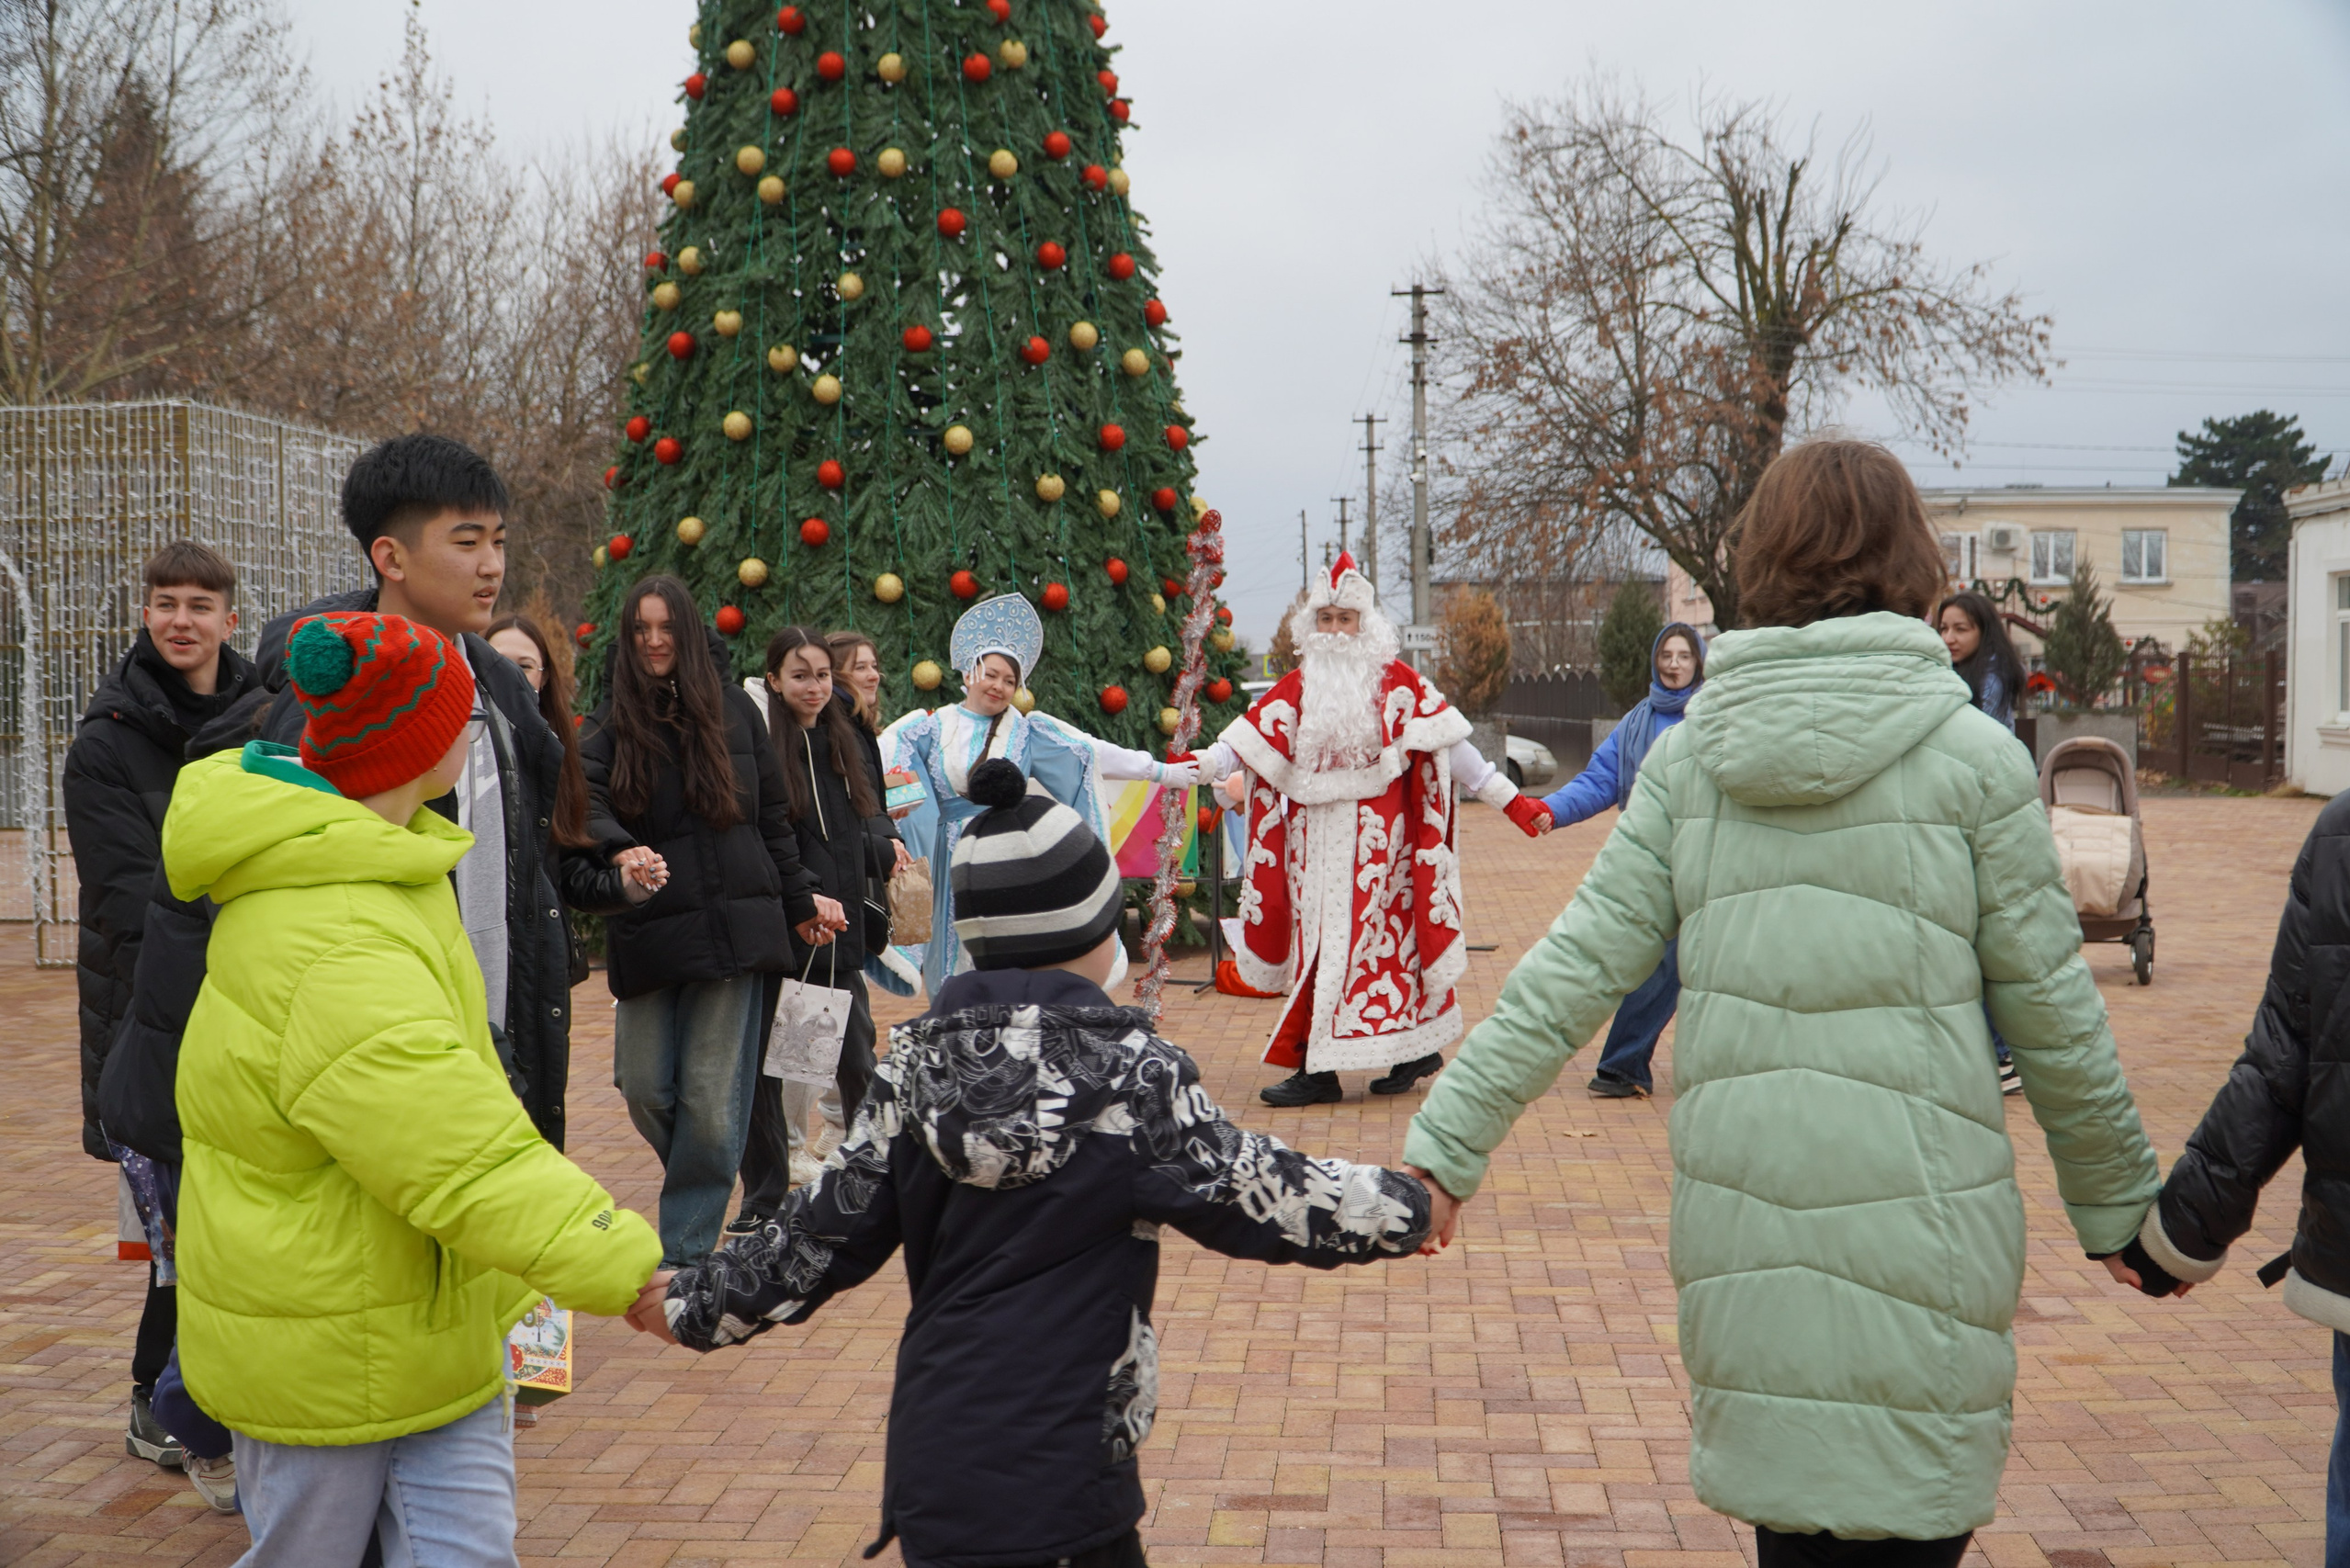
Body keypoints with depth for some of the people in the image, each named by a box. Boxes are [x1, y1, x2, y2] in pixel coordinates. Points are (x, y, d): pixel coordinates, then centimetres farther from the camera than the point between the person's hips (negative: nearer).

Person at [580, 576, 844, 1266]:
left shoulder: (733, 711, 9)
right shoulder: (608, 725, 5)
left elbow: (773, 816, 15)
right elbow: (585, 801, -14)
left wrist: (799, 901, 18)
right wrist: (618, 849, -35)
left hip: (733, 928, 0)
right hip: (648, 935, 1)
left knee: (712, 1099, -2)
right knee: (645, 1090, 2)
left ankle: (684, 1253, 8)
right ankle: (702, 1188, 32)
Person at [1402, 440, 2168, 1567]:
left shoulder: (1689, 758, 2)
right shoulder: (1972, 756, -5)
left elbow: (1576, 968, -3)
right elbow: (2049, 1008, -1)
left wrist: (1449, 1139, 2)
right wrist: (2118, 1201, 11)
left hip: (1738, 1205, 3)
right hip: (1914, 1214, -3)